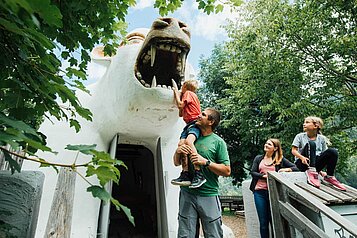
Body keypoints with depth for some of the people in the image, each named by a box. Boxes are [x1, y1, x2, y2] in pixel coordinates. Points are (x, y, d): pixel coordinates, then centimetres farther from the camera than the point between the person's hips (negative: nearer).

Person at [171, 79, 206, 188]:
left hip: (195, 122, -9)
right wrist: (179, 96, 32)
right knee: (181, 144, -13)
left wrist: (177, 93, 9)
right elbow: (181, 114, 30)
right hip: (188, 124, 9)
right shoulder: (185, 95, 32)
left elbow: (180, 105, -8)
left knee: (188, 141, -33)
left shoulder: (188, 93, 7)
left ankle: (198, 174, -38)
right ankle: (185, 174, -21)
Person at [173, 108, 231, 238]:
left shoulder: (218, 142, -2)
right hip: (187, 193, 3)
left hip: (209, 196, -3)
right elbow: (176, 163, 15)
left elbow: (227, 171, -5)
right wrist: (178, 151, -6)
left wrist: (206, 162, -17)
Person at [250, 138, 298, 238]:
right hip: (260, 191, 1)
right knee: (263, 222, 6)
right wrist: (265, 176, -12)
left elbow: (295, 168, 4)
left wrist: (286, 169, -15)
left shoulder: (280, 159, 8)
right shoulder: (258, 158, 11)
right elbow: (252, 172, 2)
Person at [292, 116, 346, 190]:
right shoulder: (300, 136, 1)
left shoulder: (322, 138, 7)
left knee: (332, 152, -20)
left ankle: (329, 176, -7)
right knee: (310, 144, -27)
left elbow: (324, 155, 8)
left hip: (316, 164, 3)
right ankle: (311, 171, -34)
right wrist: (302, 157, -26)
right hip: (303, 163, -2)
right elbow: (293, 150, -5)